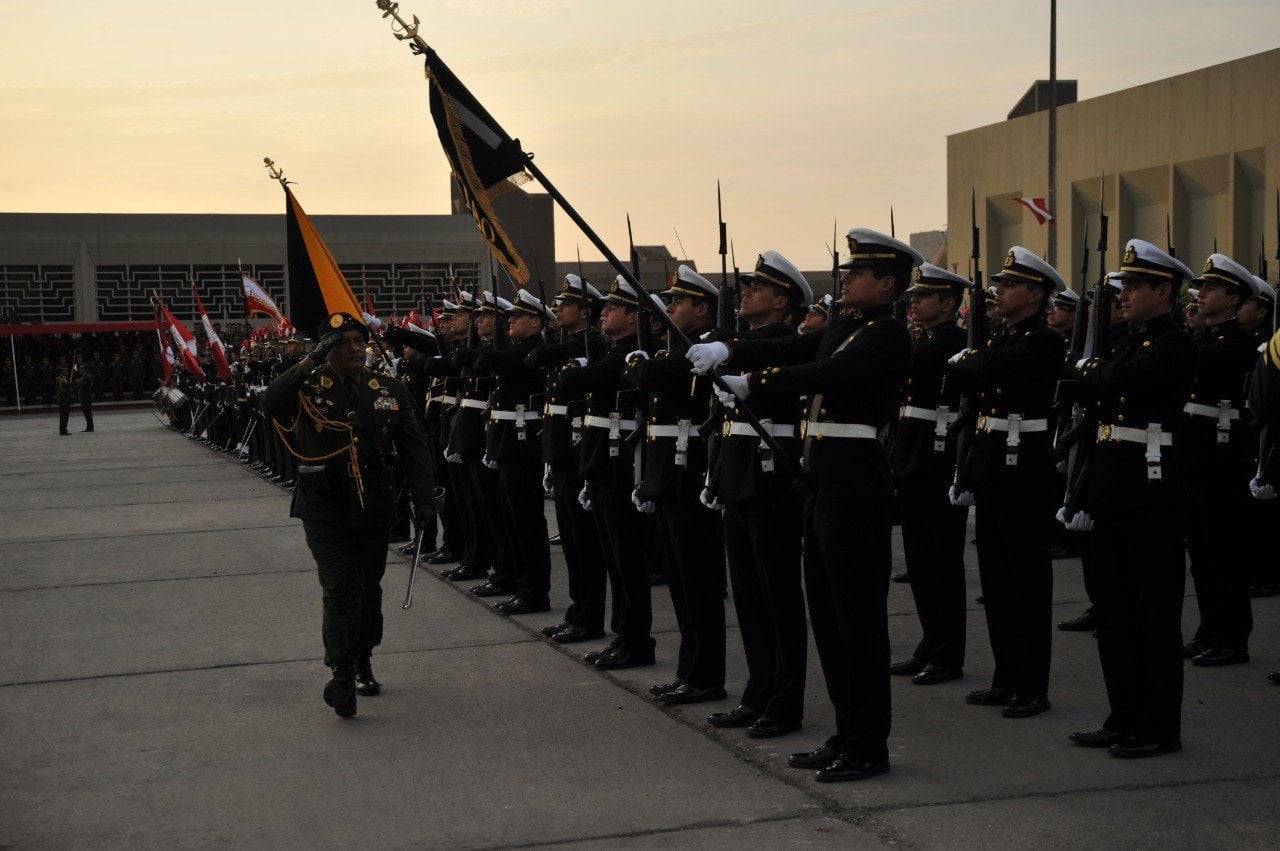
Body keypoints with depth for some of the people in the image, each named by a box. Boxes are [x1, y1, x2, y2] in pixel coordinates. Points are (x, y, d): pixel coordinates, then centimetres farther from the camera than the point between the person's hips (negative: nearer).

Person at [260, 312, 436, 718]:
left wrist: (423, 499, -3)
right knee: (341, 590, -11)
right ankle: (341, 674, -7)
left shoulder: (389, 390, 6)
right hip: (326, 509, -3)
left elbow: (412, 447, 5)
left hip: (374, 507, 4)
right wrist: (311, 361, -27)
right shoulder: (309, 387, -4)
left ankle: (363, 662, 31)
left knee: (369, 588, 14)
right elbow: (272, 402, -26)